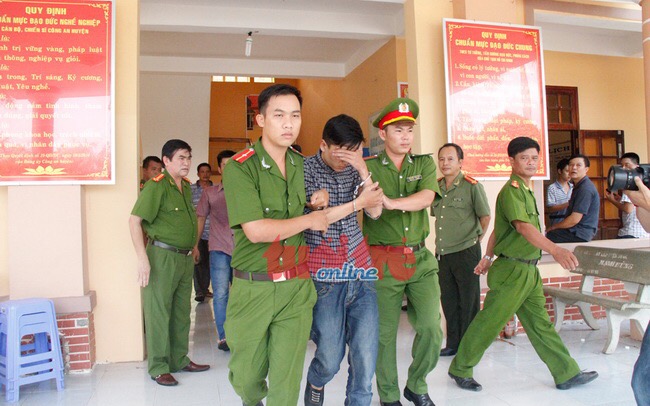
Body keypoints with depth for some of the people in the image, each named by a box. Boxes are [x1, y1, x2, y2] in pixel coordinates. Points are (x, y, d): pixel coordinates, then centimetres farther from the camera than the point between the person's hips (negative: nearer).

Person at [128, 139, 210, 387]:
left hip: (185, 258, 8)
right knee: (159, 312, 1)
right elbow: (134, 220, -18)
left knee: (182, 312, 15)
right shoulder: (157, 186, -12)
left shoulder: (186, 186, 11)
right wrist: (142, 258, -23)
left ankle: (179, 360, 28)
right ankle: (158, 367, 13)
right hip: (163, 256, -8)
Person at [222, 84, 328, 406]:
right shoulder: (240, 168, -11)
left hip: (297, 287, 4)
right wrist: (309, 220, -9)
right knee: (246, 377, 14)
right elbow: (256, 231, -20)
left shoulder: (303, 165, 8)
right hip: (252, 288, -3)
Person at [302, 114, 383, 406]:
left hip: (360, 272, 4)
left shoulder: (355, 168, 10)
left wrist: (363, 170, -9)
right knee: (329, 359, 4)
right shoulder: (306, 168, -3)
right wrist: (358, 202, -13)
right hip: (326, 276, -4)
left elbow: (375, 211, 1)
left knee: (365, 355, 0)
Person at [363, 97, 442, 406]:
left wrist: (391, 202, -28)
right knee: (384, 333, 6)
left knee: (431, 327, -2)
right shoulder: (368, 167, 0)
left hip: (420, 258, 3)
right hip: (383, 260, -2)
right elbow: (371, 211, -10)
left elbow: (426, 197, -13)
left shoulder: (424, 164, 7)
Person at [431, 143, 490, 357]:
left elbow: (485, 216, -1)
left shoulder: (471, 186, -8)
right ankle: (453, 344, 26)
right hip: (442, 253, 5)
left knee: (468, 303, 5)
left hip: (466, 252, -5)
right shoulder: (436, 187, 8)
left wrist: (477, 237, 6)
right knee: (448, 301, 13)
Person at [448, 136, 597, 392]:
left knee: (540, 324, 15)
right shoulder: (511, 190, -16)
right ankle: (460, 369, 15)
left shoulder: (526, 190, 14)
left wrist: (487, 258, 20)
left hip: (529, 270, 9)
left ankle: (567, 374, 23)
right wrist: (555, 250, -45)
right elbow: (523, 226, -33)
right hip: (512, 271, -9)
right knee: (488, 323, 1)